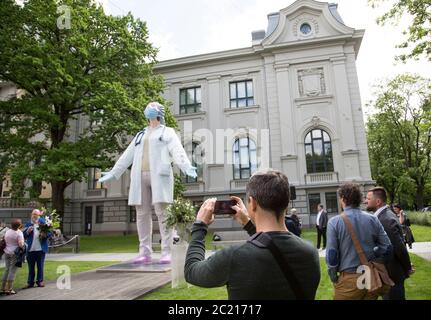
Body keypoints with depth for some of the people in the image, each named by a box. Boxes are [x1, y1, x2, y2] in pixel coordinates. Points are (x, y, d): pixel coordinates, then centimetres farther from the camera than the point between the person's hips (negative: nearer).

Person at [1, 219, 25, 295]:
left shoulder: (7, 231, 6)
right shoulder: (19, 233, -14)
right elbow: (21, 244, -19)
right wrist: (23, 244, 2)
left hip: (7, 252, 6)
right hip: (15, 253, -6)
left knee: (6, 270, 15)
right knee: (12, 271, 0)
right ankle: (9, 289, 2)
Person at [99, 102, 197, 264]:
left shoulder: (168, 132, 11)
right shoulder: (140, 135, 27)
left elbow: (177, 151, -6)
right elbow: (127, 155, 27)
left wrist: (186, 167, -23)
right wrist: (114, 172, 23)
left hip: (159, 175, -5)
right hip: (140, 177, 5)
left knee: (162, 212, -10)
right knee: (142, 213, 1)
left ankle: (167, 252, -6)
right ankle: (145, 252, 5)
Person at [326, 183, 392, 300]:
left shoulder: (334, 222, -12)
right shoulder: (373, 219, -1)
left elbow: (331, 254, -14)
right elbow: (387, 247, 0)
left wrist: (334, 278, -1)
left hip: (349, 279, -3)